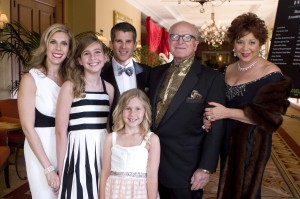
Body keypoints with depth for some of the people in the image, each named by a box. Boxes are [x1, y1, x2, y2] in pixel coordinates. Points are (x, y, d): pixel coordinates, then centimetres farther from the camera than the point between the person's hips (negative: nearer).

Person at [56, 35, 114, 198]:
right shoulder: (70, 86, -6)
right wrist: (62, 170, -8)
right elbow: (61, 131, -7)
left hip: (102, 153, 4)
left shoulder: (109, 88, 7)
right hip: (78, 153, -4)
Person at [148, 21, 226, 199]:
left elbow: (215, 127, -11)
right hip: (152, 161, 5)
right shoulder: (157, 72, 7)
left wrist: (206, 168, -14)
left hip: (185, 169, -5)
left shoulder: (212, 78, -10)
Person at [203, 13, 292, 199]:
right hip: (227, 140, 6)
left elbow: (269, 116, -20)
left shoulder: (271, 73, -15)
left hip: (251, 143, -6)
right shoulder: (229, 70, 5)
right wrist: (211, 117, -5)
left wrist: (227, 113, -24)